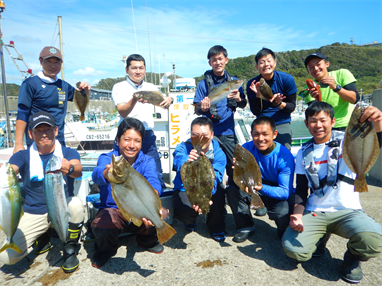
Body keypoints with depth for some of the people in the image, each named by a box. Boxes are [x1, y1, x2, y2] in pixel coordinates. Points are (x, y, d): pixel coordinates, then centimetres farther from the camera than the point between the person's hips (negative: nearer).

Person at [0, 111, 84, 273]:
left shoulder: (68, 153, -4)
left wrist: (70, 168, -51)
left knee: (75, 203, -35)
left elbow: (78, 170, -26)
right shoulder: (23, 156, 0)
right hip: (33, 214, 2)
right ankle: (43, 237, 16)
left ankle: (70, 249, -8)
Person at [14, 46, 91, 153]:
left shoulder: (64, 86, 9)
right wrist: (18, 143, -13)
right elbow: (22, 114, -8)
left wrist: (86, 91, -1)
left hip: (59, 141, 6)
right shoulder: (31, 83, -6)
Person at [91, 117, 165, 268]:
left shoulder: (147, 161, -7)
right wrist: (106, 173, -61)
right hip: (112, 210, -1)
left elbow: (153, 182, -27)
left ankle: (148, 240, 9)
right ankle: (107, 249, 7)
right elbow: (97, 174, -34)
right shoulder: (107, 158, -10)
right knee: (100, 226, -33)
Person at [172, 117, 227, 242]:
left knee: (218, 193, -32)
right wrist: (187, 162, -67)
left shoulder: (218, 154, -18)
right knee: (183, 212, -30)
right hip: (185, 188, -1)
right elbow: (179, 161, -41)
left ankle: (216, 226, 1)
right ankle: (190, 220, 14)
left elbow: (214, 178, -32)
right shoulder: (183, 148, -17)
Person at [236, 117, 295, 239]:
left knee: (282, 213, -34)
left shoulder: (285, 156, -23)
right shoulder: (247, 148, -15)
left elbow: (285, 192, -27)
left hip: (280, 193, -3)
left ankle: (284, 231, 7)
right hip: (255, 187, 3)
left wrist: (261, 187, -46)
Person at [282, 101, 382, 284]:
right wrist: (297, 215, -8)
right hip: (314, 213, 2)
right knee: (293, 249, -20)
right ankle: (320, 236, 16)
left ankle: (353, 257, 6)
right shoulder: (304, 153, 7)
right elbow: (301, 189, 8)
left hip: (348, 211, -2)